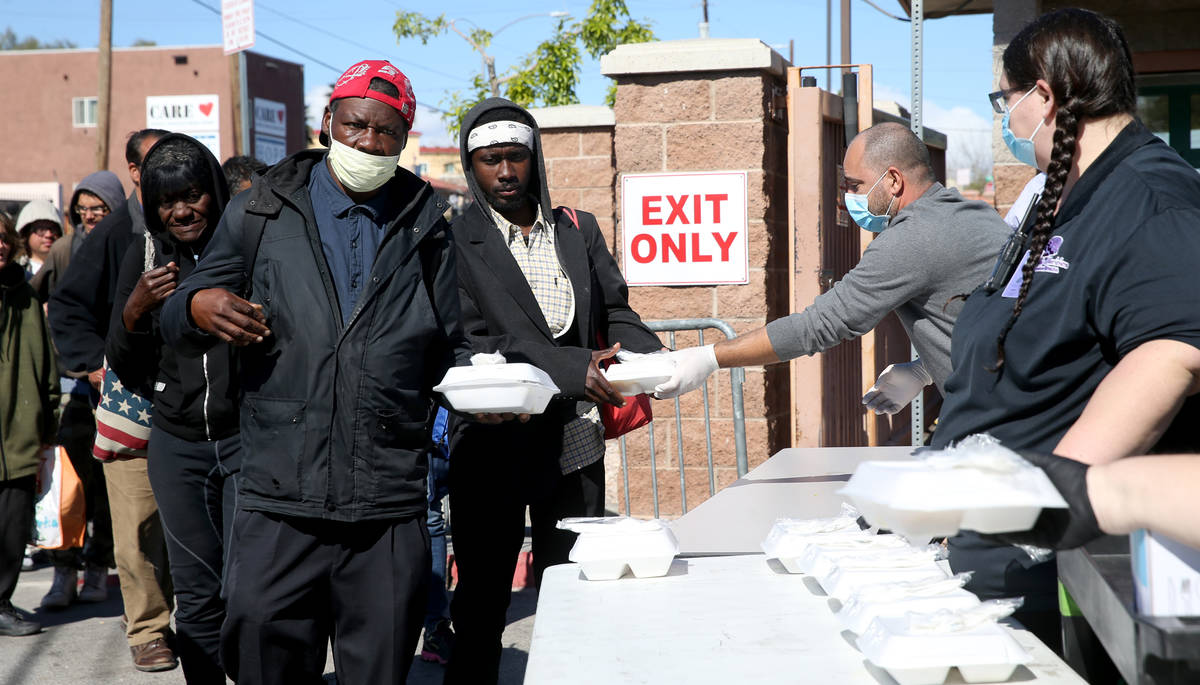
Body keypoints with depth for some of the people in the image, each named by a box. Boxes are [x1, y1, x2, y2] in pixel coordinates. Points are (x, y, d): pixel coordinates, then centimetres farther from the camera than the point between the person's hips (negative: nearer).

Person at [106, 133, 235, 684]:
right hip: (176, 443, 3)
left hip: (247, 437, -3)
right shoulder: (144, 255, 5)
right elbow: (121, 365, 8)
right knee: (196, 595, 5)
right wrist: (135, 309, -11)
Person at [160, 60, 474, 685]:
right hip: (278, 501, -1)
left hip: (391, 509, 1)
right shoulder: (260, 212, 9)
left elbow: (450, 350, 16)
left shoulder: (425, 228, 12)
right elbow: (176, 327, 11)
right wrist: (197, 309, -13)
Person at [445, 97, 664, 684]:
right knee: (481, 603, 7)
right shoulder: (454, 240, -4)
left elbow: (615, 312, 12)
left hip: (574, 444, 4)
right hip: (492, 448, -3)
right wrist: (570, 368, -26)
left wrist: (652, 359, -11)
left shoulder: (579, 230, 11)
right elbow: (467, 345, -14)